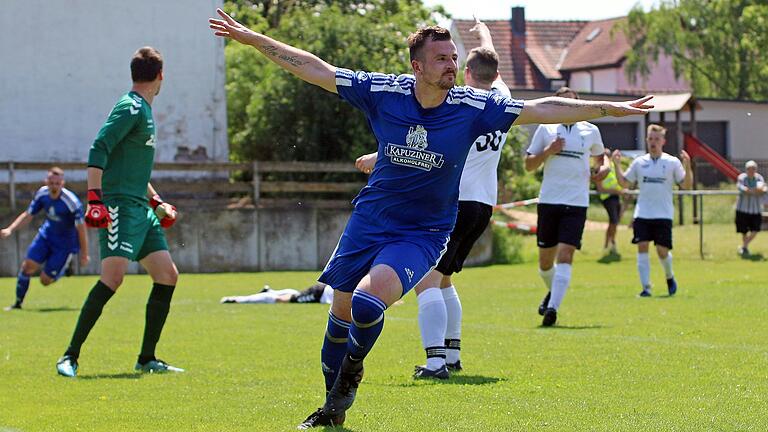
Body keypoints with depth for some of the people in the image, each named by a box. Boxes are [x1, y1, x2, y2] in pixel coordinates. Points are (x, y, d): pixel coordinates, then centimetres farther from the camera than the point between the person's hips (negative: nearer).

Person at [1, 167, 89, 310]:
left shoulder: (72, 202, -28)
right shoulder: (42, 194, -11)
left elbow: (81, 228, -21)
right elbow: (28, 215, 2)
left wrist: (84, 255, -16)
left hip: (66, 243, -5)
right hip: (46, 235, 5)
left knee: (45, 280, -5)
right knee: (28, 266, -10)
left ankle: (65, 267, 27)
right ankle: (18, 302, 6)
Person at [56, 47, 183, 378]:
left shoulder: (143, 110, 20)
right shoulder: (131, 108, -9)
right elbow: (98, 150, -19)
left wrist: (156, 201, 29)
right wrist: (94, 198, -27)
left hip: (141, 208, 10)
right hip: (119, 206, -10)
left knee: (167, 276, 6)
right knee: (113, 276, -19)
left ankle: (146, 359, 12)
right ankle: (70, 356, -15)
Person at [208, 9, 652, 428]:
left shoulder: (473, 107, -13)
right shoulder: (383, 91, -10)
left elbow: (542, 110, -13)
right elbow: (315, 70, -4)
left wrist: (607, 108, -19)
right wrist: (252, 38, -4)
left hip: (424, 233, -3)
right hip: (369, 220, 3)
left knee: (368, 301, -24)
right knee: (341, 310, 8)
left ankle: (351, 372, 7)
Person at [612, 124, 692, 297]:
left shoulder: (672, 162, 2)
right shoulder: (639, 162, 9)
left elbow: (686, 185, 0)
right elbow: (624, 183, 15)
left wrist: (687, 167, -16)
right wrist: (617, 165, 2)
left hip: (663, 215, -2)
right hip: (642, 214, 2)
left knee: (662, 251, -4)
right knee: (642, 248, -9)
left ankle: (670, 277, 27)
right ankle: (646, 287, -5)